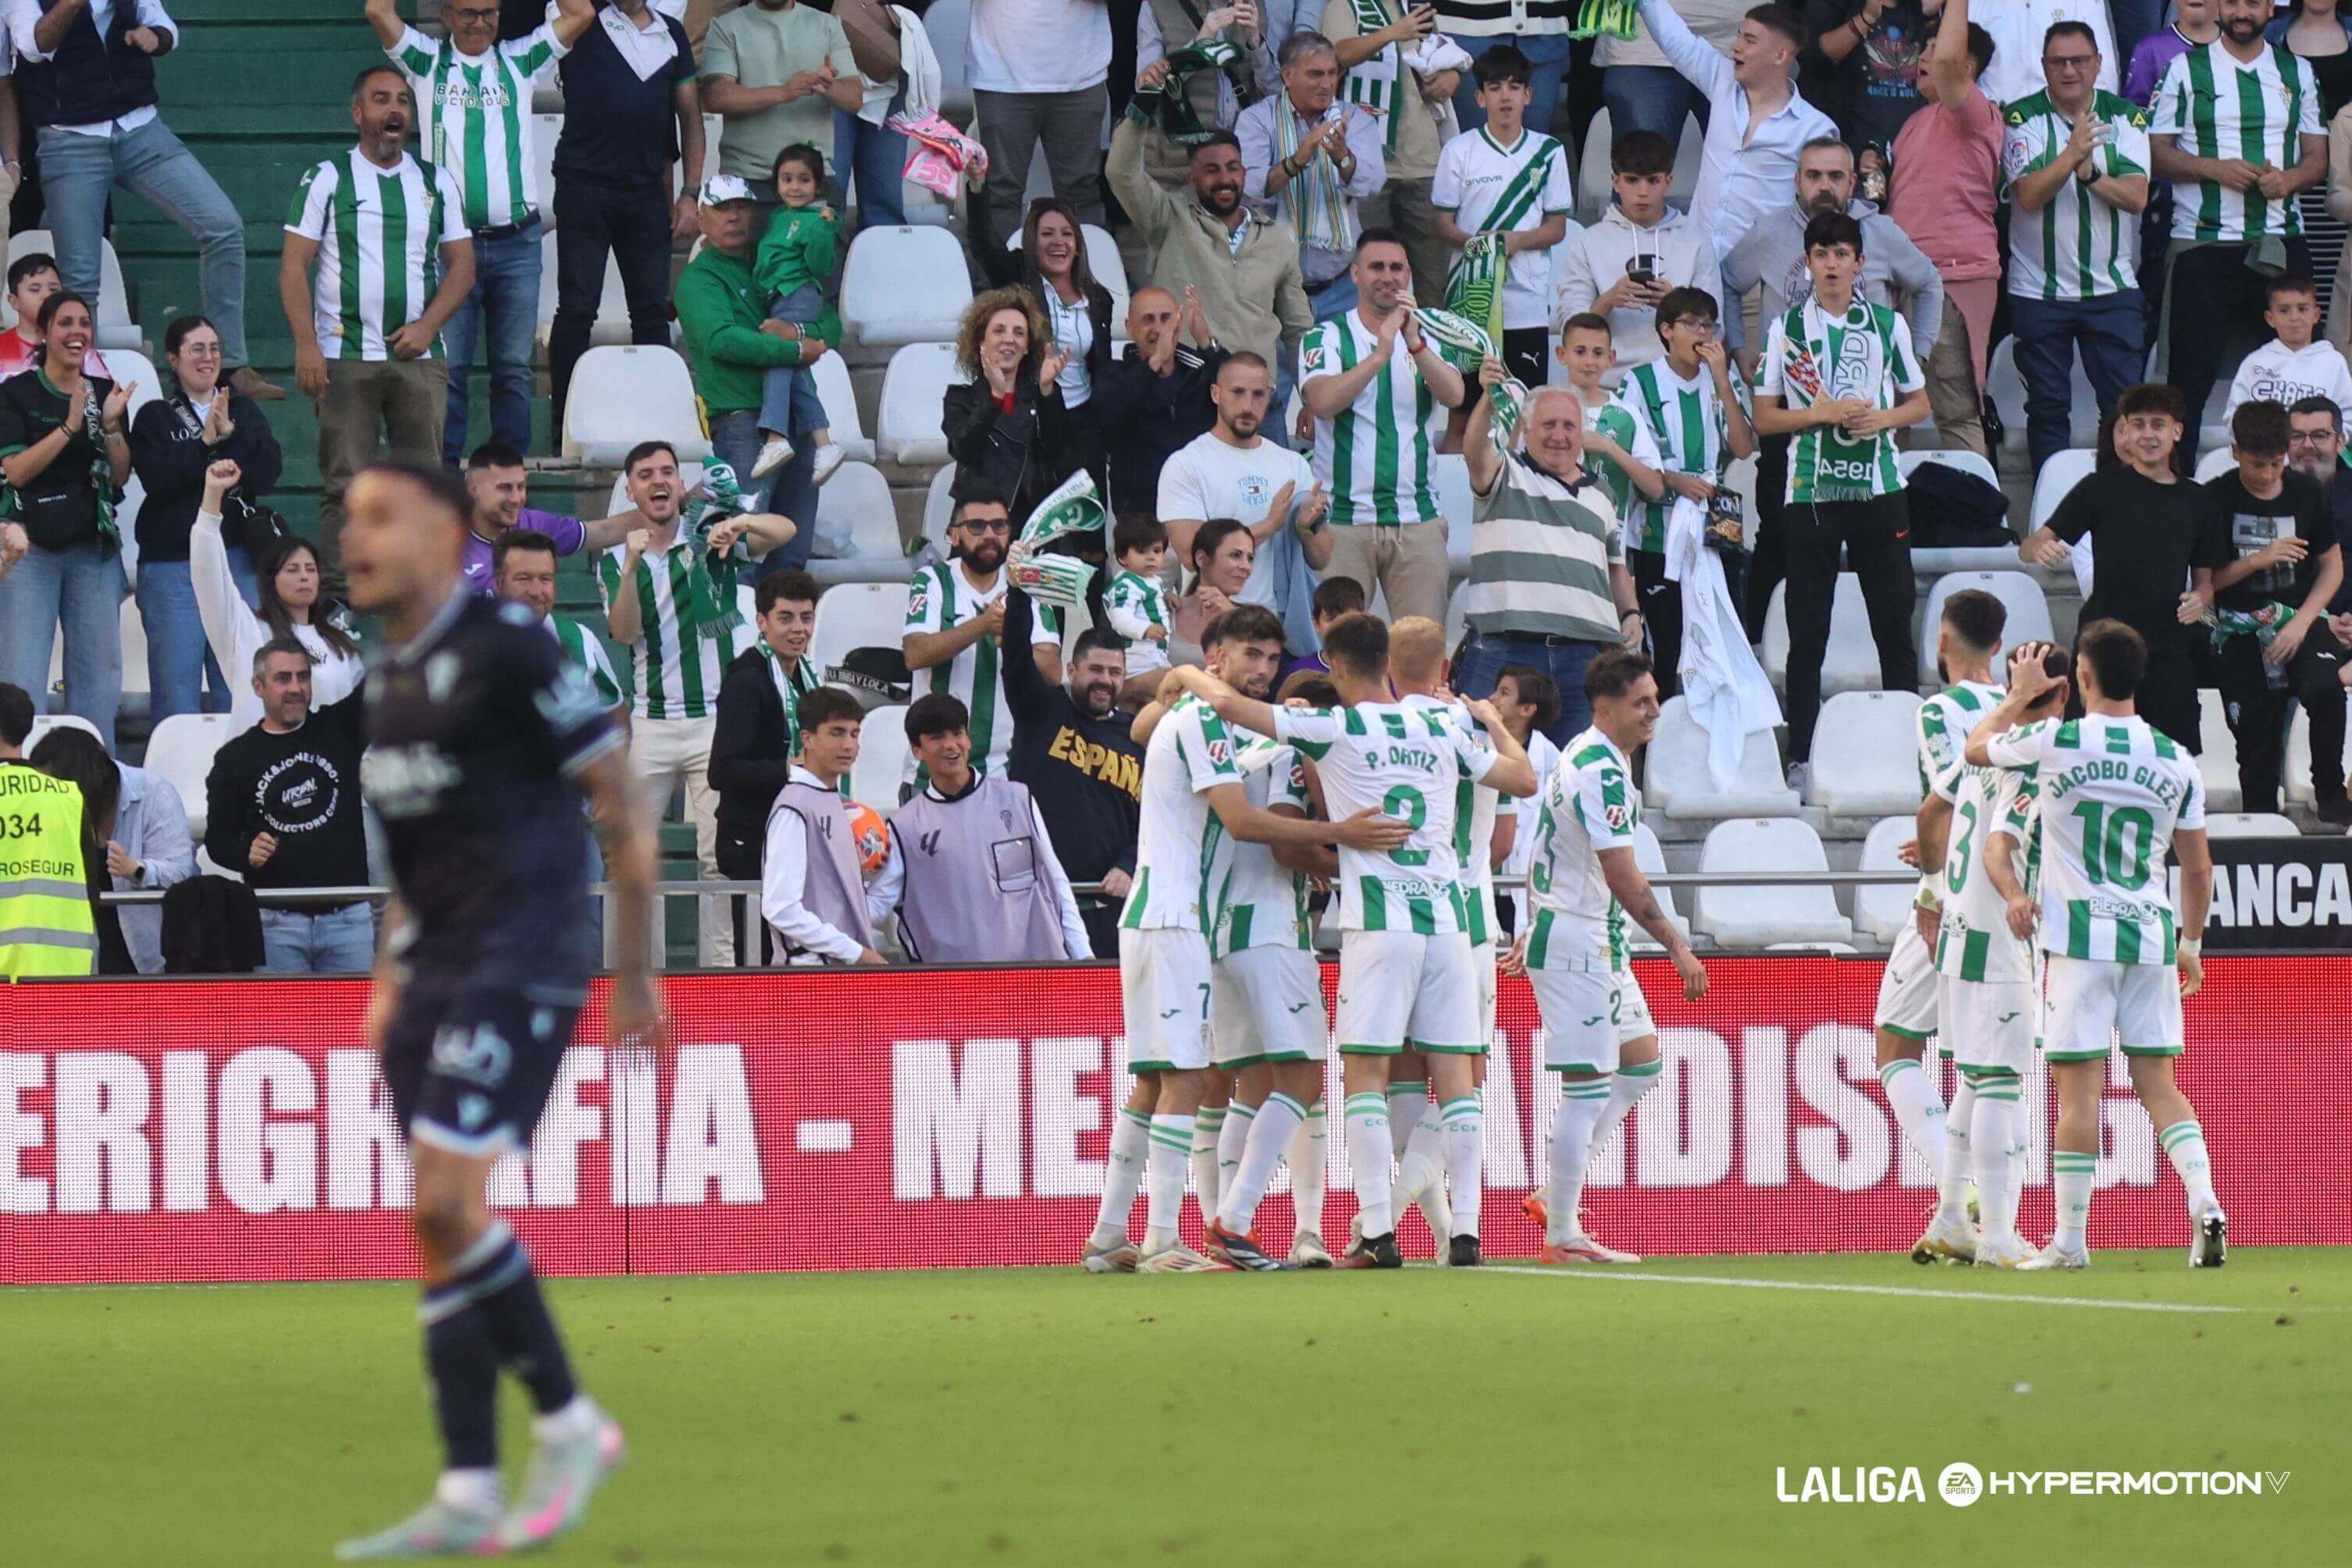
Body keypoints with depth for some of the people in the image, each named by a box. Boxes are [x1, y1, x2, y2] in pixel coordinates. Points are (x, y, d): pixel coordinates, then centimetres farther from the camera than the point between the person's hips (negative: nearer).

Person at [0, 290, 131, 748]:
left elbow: (122, 475, 7)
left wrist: (111, 425, -10)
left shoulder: (106, 394, 11)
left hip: (94, 549, 4)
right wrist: (70, 427, -18)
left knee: (99, 673, 3)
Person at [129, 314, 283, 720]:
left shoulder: (243, 412, 14)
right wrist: (206, 442, -12)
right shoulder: (154, 418, 6)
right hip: (170, 560, -2)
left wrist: (228, 435, -11)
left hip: (237, 557, 2)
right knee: (176, 686, -5)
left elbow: (268, 473, -1)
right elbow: (157, 479, -10)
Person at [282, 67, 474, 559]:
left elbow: (462, 265, 12)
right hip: (345, 358, -3)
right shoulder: (327, 179, 4)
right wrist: (305, 345, -11)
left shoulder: (437, 183, 14)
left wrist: (427, 326, -4)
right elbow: (293, 266, 0)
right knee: (345, 486, -6)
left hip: (418, 357, 3)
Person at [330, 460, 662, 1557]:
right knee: (441, 1229, 4)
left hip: (521, 965, -8)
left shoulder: (506, 655, -12)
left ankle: (569, 1425, -1)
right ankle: (468, 1497, 7)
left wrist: (633, 974, -6)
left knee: (446, 1206, -17)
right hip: (439, 969, 8)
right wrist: (392, 978, 20)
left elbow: (621, 807, -8)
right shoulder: (389, 677, 13)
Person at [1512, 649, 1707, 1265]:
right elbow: (1623, 879, -24)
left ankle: (1557, 1195, 17)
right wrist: (1678, 946, -21)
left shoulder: (1582, 755, 12)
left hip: (1597, 940, 11)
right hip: (1577, 943, -11)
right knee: (1588, 1086, -6)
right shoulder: (1603, 772, -21)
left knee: (1642, 1062, 15)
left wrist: (1533, 930, 28)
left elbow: (1548, 855, 21)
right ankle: (1562, 1233, -1)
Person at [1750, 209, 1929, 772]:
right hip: (1809, 492, -1)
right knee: (1807, 634, 2)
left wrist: (1882, 419, -8)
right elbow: (1764, 417, 3)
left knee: (1895, 624, 1)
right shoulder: (1786, 329, 4)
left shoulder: (1888, 325, 7)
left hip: (1878, 488, 1)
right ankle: (1800, 758, 5)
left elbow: (1918, 403, 13)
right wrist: (1824, 413, -12)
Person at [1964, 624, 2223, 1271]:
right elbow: (2199, 867, 10)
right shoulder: (2176, 762, 3)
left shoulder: (2056, 742, -7)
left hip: (2081, 936, -3)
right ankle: (2205, 1203, -8)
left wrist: (2019, 693, 25)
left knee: (2079, 1086, -1)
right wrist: (2191, 940, 22)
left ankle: (2071, 1239, 2)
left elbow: (1976, 748, 12)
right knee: (2157, 1080, 9)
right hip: (2152, 935, 4)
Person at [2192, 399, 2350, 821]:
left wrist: (2301, 623, -7)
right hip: (2241, 631, 0)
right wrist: (2258, 560, -15)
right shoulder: (2217, 498, -3)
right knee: (2256, 739, 0)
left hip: (2301, 620, 0)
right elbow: (2205, 580, 0)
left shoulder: (2305, 493, 2)